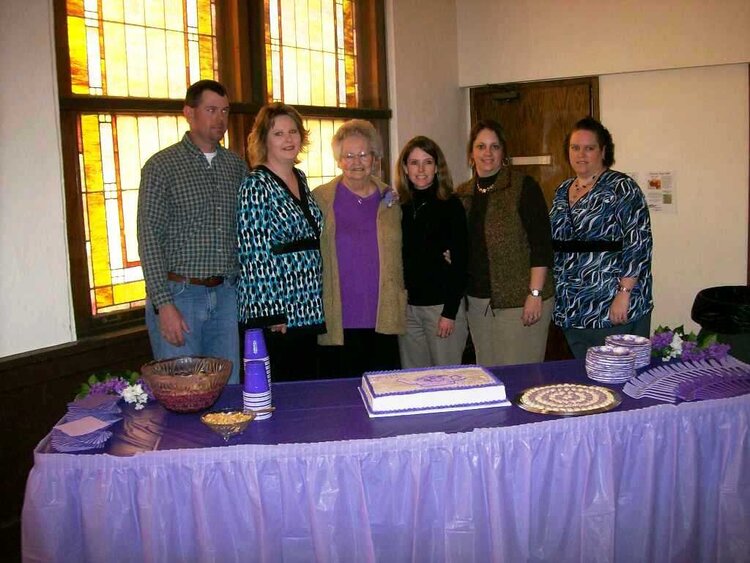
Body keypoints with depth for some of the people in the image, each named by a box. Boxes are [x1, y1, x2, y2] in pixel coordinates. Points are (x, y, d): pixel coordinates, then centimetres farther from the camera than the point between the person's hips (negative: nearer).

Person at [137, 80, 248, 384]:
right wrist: (163, 304, -14)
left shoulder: (237, 166, 10)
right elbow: (149, 239, -8)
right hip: (179, 294, -4)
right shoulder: (161, 166, -4)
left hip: (227, 294, 4)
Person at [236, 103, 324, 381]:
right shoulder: (256, 186, -12)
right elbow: (254, 255, -16)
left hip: (307, 311, 8)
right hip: (274, 317, -8)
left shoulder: (300, 178, 12)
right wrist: (271, 315, -18)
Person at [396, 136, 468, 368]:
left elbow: (459, 262, -6)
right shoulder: (399, 206, 8)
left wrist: (450, 312, -11)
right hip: (407, 306, 4)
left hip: (443, 305, -4)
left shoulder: (450, 205, -3)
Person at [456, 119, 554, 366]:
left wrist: (535, 293, -15)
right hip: (477, 302, 6)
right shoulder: (463, 194, 11)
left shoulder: (523, 187, -5)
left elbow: (541, 244, -10)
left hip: (519, 300, -5)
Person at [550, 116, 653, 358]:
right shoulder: (562, 191, 13)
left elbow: (639, 243, -13)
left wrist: (624, 294, -19)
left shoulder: (622, 188, -7)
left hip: (614, 309, -6)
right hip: (571, 311, 6)